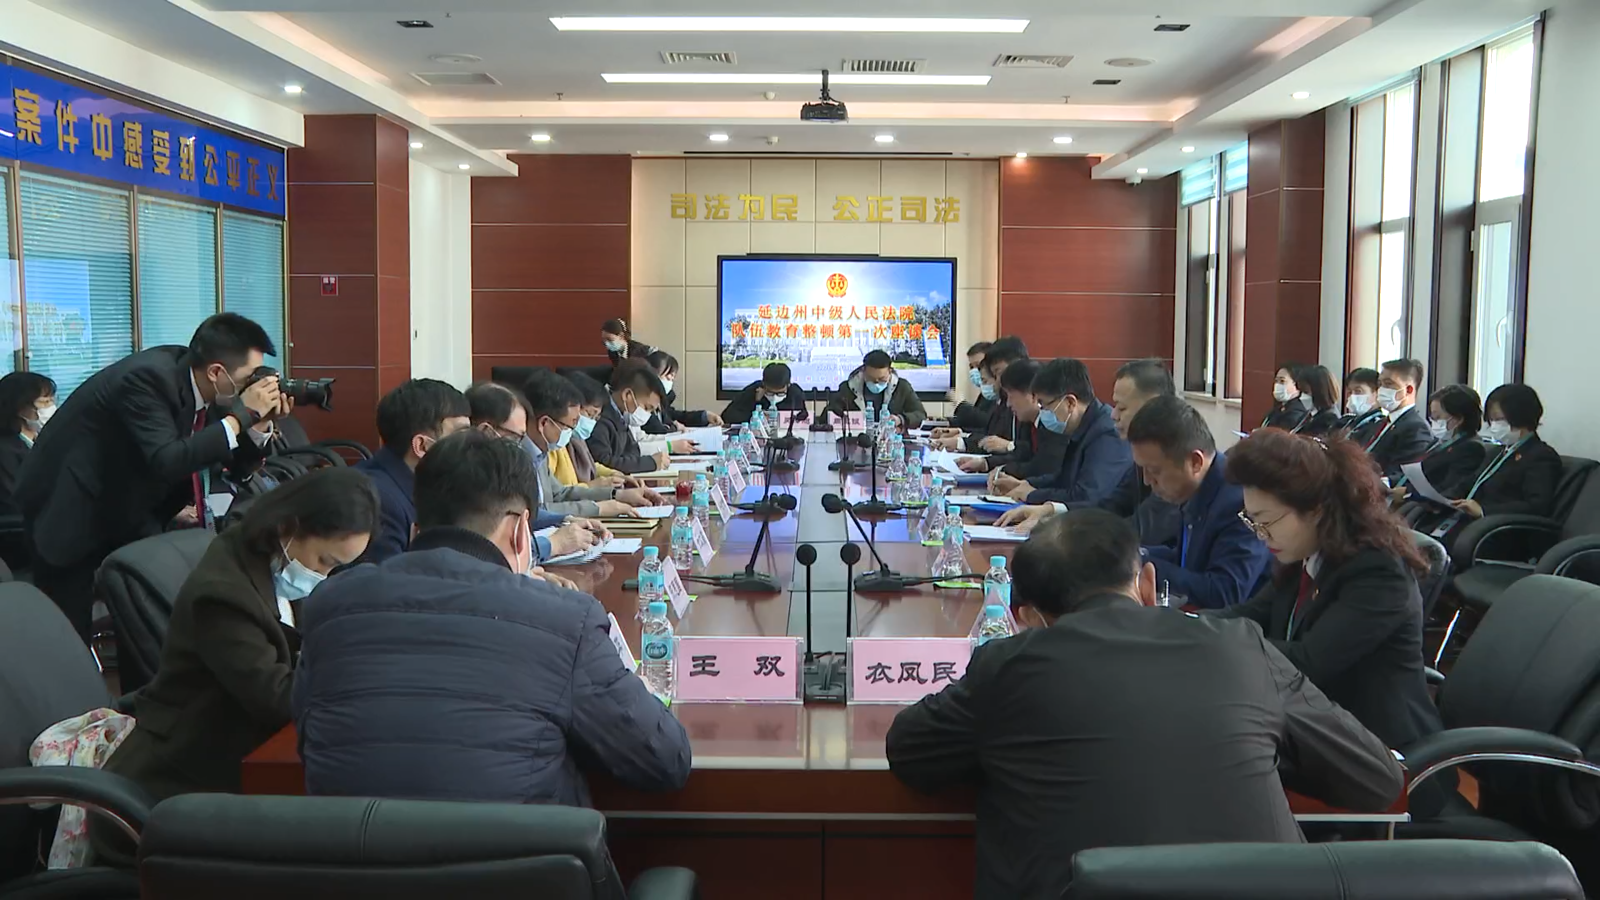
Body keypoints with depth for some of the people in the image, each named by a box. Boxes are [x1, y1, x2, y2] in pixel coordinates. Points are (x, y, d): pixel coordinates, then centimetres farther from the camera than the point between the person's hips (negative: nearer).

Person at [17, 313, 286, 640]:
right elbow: (166, 463, -39)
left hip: (125, 509, 7)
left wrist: (260, 423, -16)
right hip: (71, 513, -7)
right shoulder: (147, 378, -28)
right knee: (71, 633, -4)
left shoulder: (201, 386, -6)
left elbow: (237, 465, 2)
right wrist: (241, 414, -34)